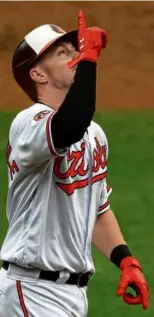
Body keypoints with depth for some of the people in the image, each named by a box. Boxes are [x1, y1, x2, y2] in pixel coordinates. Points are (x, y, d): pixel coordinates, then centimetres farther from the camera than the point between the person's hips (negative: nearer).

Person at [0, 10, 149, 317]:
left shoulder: (94, 133, 14)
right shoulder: (28, 124, -16)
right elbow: (69, 128, -41)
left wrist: (126, 260, 10)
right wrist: (88, 56, -32)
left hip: (75, 291, 9)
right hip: (33, 290, -9)